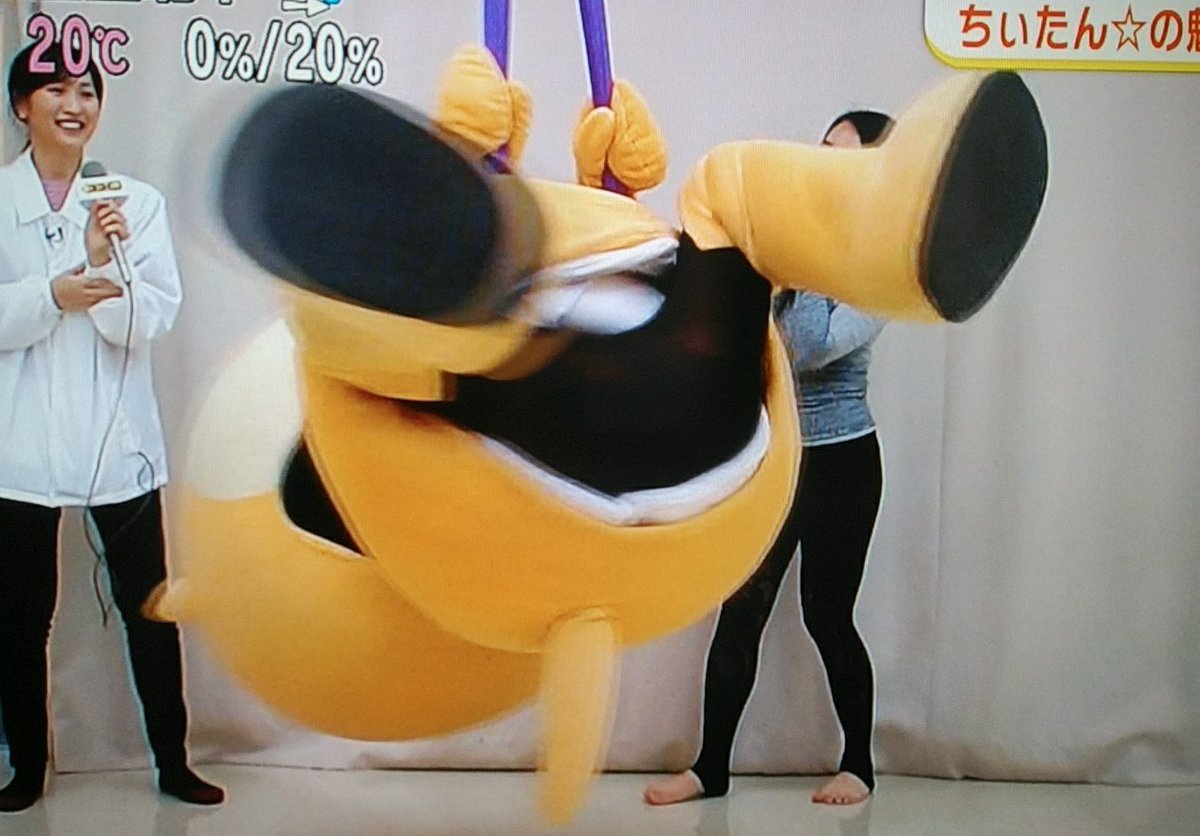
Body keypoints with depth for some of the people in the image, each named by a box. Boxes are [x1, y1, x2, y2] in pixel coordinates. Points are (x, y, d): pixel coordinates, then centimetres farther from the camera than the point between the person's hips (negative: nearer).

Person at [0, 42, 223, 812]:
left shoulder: (138, 201, 2)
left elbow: (153, 319, -5)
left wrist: (107, 261, -21)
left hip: (116, 435, 0)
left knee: (149, 607, 5)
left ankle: (173, 762, 19)